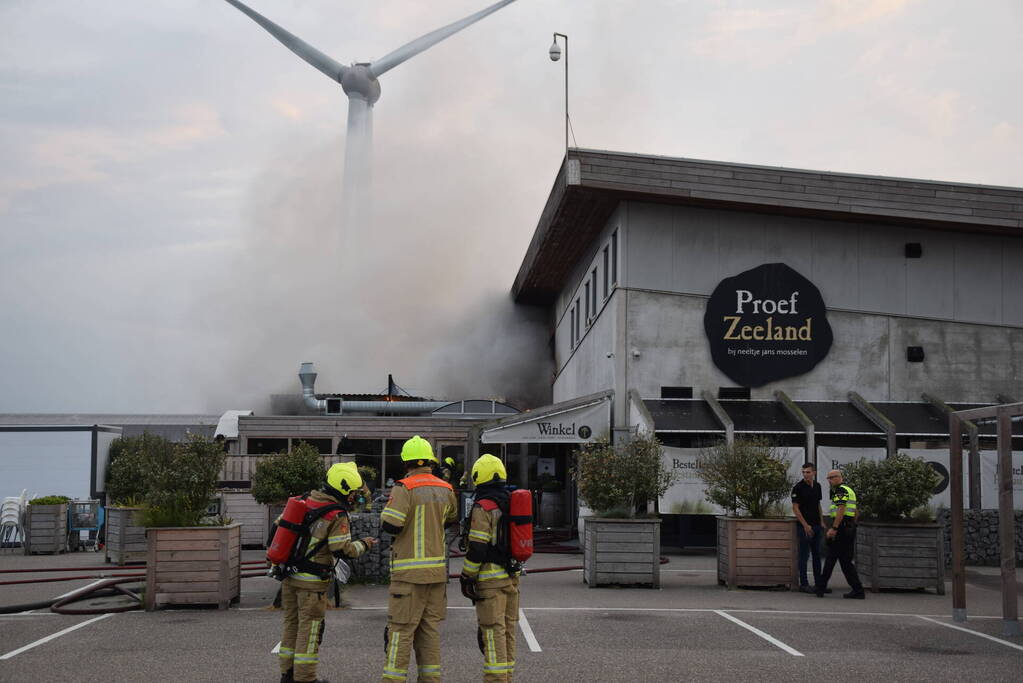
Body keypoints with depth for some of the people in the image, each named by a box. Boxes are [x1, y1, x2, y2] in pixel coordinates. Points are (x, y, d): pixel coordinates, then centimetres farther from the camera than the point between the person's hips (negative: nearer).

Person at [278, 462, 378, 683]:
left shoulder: (304, 501, 8)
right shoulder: (338, 516, -14)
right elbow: (343, 549, -16)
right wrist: (363, 545, 1)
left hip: (289, 575, 7)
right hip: (311, 581, -7)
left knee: (292, 623, 16)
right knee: (310, 627, 2)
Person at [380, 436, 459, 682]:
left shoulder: (404, 488, -12)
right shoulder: (446, 490, 7)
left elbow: (390, 525, -19)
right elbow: (451, 520, 24)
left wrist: (385, 514, 1)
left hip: (410, 571, -6)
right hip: (437, 570, 6)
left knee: (401, 629, -3)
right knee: (430, 628, 13)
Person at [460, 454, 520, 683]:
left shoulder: (483, 506, -13)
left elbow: (477, 548, -16)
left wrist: (467, 577, -9)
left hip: (491, 578, -8)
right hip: (512, 575, 8)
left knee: (493, 631, -6)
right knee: (508, 628, 13)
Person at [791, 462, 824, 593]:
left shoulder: (817, 486, 9)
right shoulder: (798, 487, -11)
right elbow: (795, 508, -13)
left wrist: (822, 522, 10)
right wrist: (805, 525, -17)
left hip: (817, 526, 7)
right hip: (805, 526, -6)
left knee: (817, 555, 10)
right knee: (804, 555, -2)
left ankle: (819, 583, 16)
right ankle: (803, 584, 4)